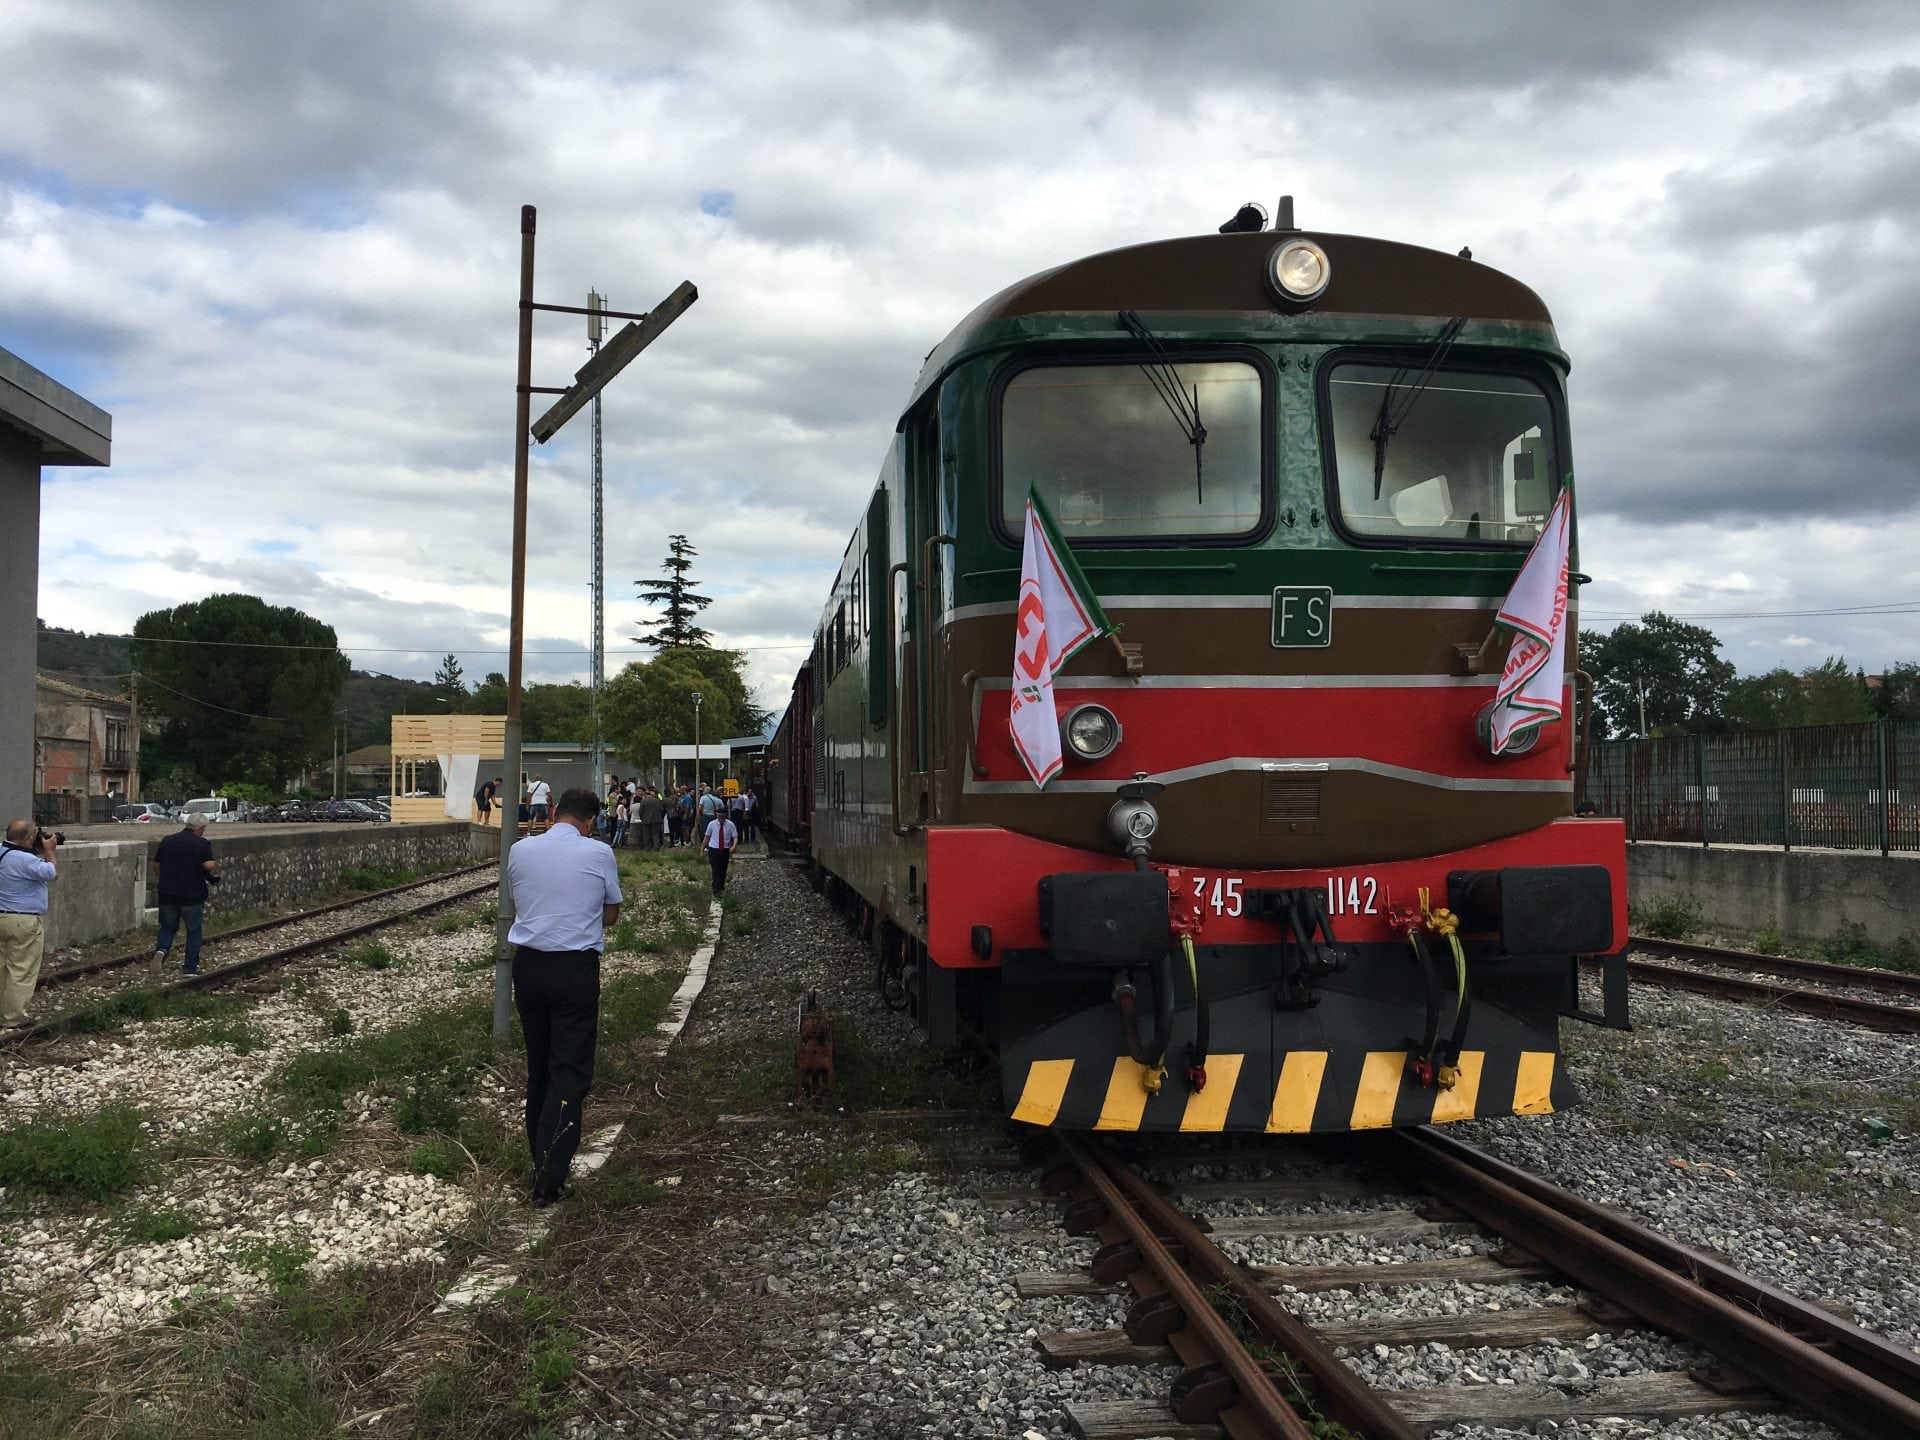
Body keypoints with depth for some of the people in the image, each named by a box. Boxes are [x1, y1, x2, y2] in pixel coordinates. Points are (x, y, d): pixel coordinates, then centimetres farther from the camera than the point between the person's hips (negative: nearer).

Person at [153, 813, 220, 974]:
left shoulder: (168, 840, 7)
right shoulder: (203, 844, -7)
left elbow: (156, 865, 10)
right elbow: (210, 866, -18)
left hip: (167, 893, 3)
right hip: (192, 895, -3)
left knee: (168, 927, 18)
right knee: (194, 931, 10)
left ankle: (161, 949, -10)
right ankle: (190, 967, 10)